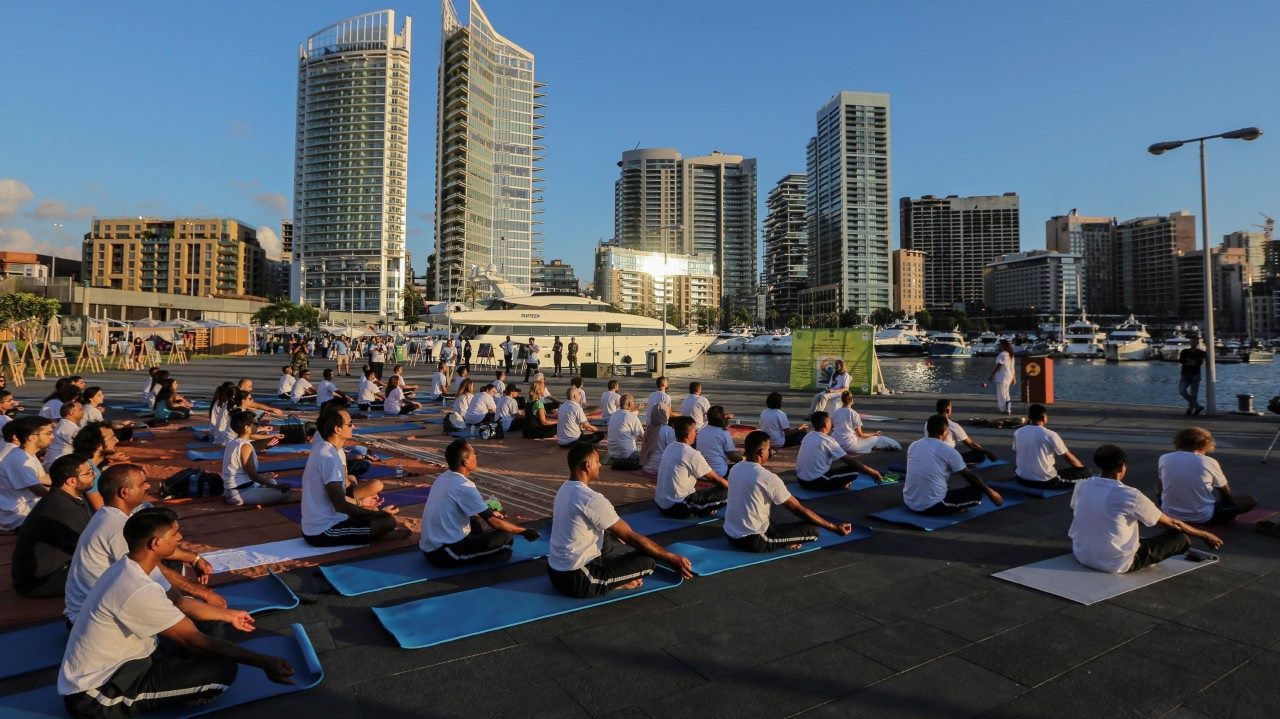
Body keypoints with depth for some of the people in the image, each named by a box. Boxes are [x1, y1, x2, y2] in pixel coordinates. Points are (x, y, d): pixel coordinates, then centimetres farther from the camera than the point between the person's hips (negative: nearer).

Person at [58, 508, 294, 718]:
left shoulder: (130, 568, 2)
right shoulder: (139, 590, -29)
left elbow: (180, 602, 17)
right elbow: (194, 640, -24)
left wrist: (229, 615, 26)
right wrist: (264, 662, -21)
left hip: (108, 669, 10)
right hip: (96, 696, -10)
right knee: (224, 669, -18)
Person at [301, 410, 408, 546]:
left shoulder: (321, 448, 7)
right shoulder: (329, 458, -23)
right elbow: (340, 505, -25)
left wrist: (359, 502, 24)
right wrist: (380, 513, -18)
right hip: (323, 533, -10)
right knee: (388, 521, -19)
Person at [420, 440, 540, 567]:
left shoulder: (443, 478, 6)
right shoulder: (464, 487, -20)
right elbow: (493, 522, -15)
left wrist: (491, 512, 27)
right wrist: (524, 531, -4)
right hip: (443, 554, -9)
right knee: (506, 537, -11)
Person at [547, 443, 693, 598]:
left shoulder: (564, 489, 6)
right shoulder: (591, 499, -23)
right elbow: (631, 537, -18)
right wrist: (672, 559, -11)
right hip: (576, 581, -9)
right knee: (649, 558, -11)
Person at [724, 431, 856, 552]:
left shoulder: (735, 469, 2)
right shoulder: (768, 478, -19)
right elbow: (799, 510, -14)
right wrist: (834, 527, -7)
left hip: (729, 534, 8)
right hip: (752, 541, -7)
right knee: (813, 530, -4)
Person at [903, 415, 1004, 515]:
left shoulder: (913, 446, 8)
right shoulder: (948, 450, -7)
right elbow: (970, 476, 2)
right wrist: (990, 492, 18)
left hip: (909, 503, 4)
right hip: (933, 506, -4)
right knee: (977, 493, 10)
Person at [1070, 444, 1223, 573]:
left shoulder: (1081, 486, -5)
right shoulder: (1129, 495, -19)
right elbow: (1172, 523, -5)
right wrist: (1205, 535, 13)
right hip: (1116, 565, -6)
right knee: (1182, 538, 6)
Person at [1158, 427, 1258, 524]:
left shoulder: (1164, 458, -5)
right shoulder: (1209, 462, -11)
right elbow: (1227, 494, 4)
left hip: (1169, 513, 2)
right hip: (1202, 517, -2)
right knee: (1250, 501, 15)